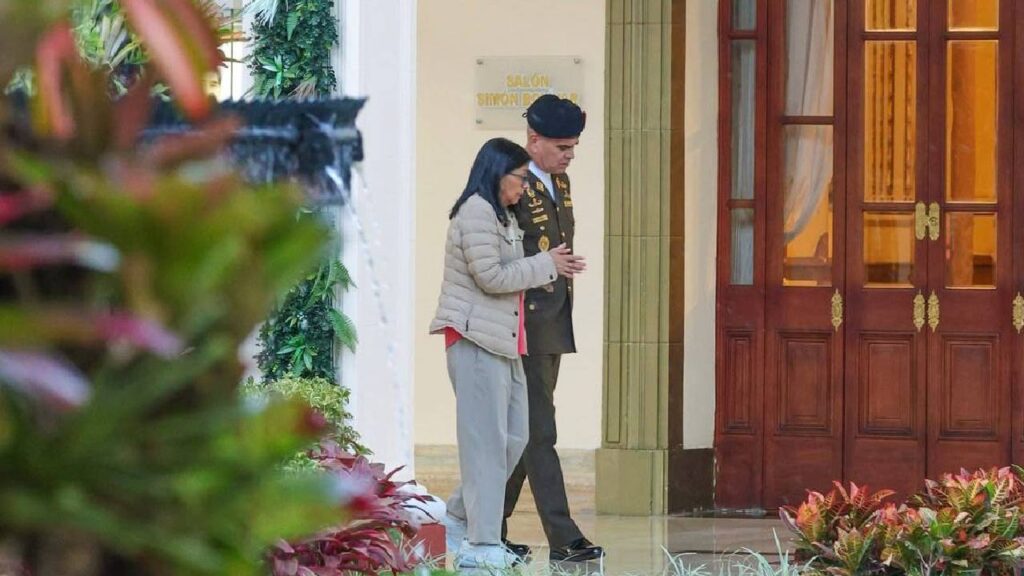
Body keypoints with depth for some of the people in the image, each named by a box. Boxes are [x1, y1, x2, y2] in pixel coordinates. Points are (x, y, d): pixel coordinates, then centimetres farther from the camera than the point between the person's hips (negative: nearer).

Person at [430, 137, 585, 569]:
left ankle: (458, 518, 20)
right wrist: (546, 265, -8)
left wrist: (555, 269, 8)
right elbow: (490, 276, -18)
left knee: (514, 436, 10)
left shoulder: (501, 216, 21)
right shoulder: (475, 212, -11)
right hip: (476, 339, -10)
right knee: (486, 440, -9)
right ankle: (481, 545, -8)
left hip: (503, 341, 10)